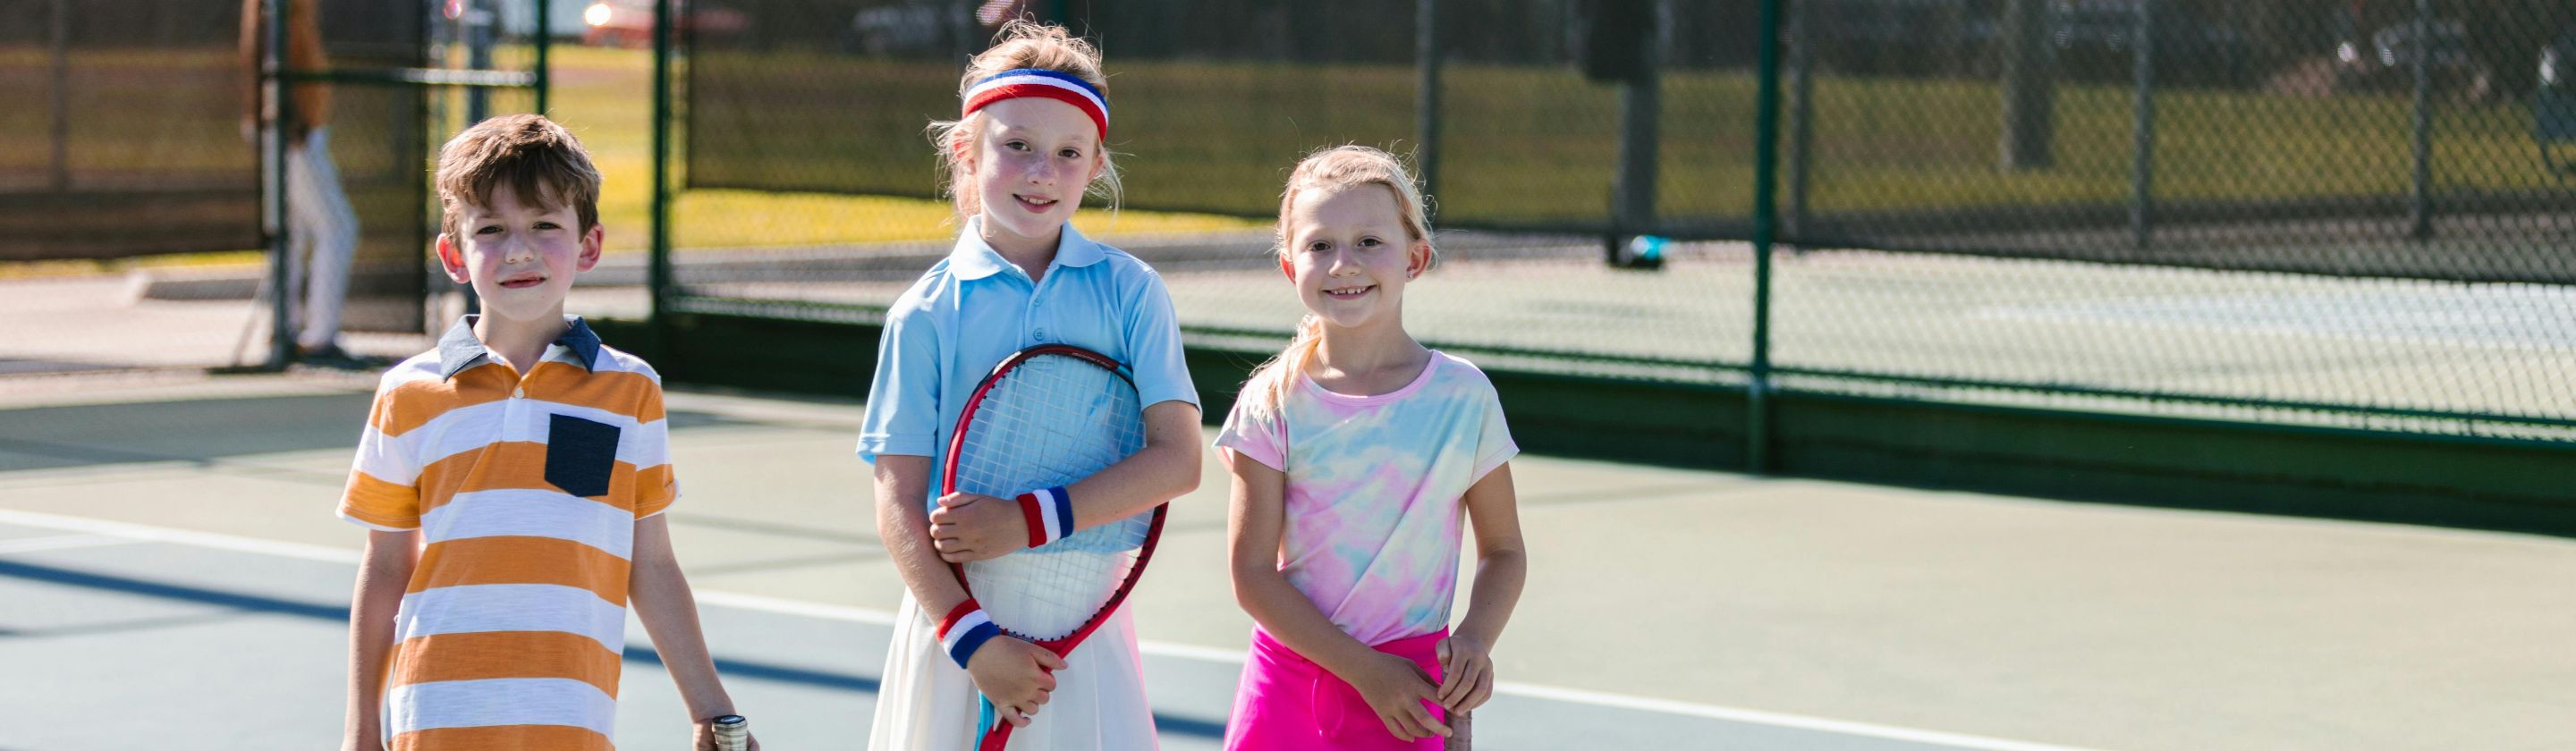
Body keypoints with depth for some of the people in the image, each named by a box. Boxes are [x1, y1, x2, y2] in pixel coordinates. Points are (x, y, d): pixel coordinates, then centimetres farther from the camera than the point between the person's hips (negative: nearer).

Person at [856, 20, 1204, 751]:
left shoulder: (1130, 291, 1)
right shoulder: (927, 313, -2)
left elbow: (1177, 459, -7)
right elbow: (898, 504, -4)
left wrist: (1030, 520, -17)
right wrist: (972, 637, -14)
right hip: (957, 613, -1)